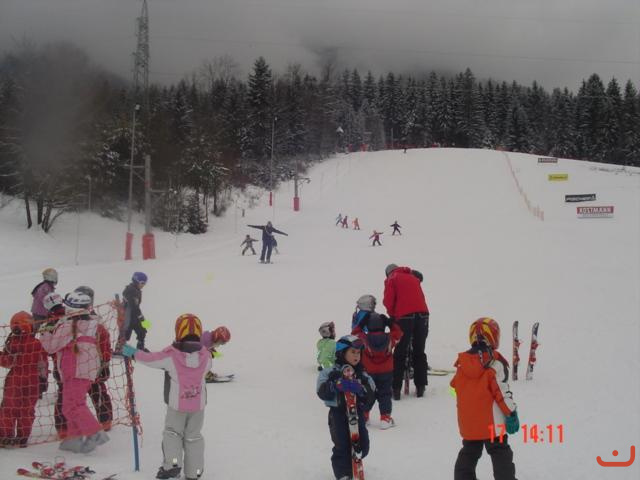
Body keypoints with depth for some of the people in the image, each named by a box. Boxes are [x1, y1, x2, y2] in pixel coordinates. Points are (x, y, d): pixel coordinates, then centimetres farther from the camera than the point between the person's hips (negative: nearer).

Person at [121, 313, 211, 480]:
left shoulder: (170, 355, -17)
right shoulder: (205, 355, -9)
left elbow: (149, 359, -7)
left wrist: (133, 352, 11)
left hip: (176, 404, -2)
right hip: (198, 404, 3)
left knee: (172, 432, 16)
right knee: (193, 436, 15)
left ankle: (172, 464, -1)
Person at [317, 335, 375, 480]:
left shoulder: (362, 375, 7)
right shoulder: (332, 372, -3)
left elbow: (371, 395, -5)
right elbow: (322, 391, -14)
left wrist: (361, 389, -24)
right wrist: (338, 385, -27)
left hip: (357, 412, 4)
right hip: (338, 413, -4)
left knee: (362, 445, 4)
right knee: (342, 445, -9)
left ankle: (353, 465, 33)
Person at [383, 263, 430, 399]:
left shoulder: (391, 280, 9)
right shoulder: (414, 277, 24)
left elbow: (388, 301, 0)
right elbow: (420, 297, 21)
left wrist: (393, 315, 17)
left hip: (405, 316, -4)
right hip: (423, 314, 4)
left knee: (400, 353, 3)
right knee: (419, 352, 13)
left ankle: (396, 389, 1)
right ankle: (420, 387, 12)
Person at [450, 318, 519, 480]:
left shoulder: (461, 363, 3)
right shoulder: (495, 363, -13)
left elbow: (456, 391, 11)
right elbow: (502, 392, -14)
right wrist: (512, 413, -5)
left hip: (468, 423, 5)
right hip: (492, 423, -5)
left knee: (468, 454, 17)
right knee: (501, 455, 5)